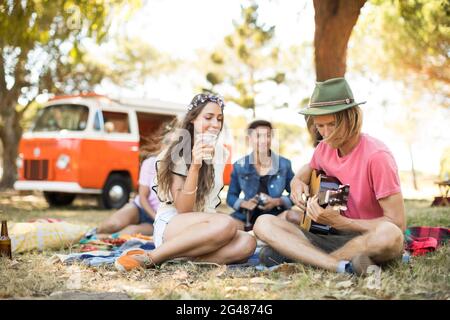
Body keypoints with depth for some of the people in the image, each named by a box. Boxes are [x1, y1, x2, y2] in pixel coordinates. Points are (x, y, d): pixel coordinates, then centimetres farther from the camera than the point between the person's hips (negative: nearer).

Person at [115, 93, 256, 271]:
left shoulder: (219, 151, 9)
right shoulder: (177, 153, -8)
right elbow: (183, 209, -18)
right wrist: (195, 166, -27)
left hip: (205, 229, 6)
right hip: (170, 227, -5)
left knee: (247, 243, -28)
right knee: (225, 224, -37)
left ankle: (174, 259, -29)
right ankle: (149, 258, -29)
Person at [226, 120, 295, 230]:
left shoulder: (284, 164, 4)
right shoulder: (239, 166, 4)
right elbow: (231, 196, 11)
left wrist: (277, 202, -10)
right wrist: (244, 203, -10)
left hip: (276, 215, -1)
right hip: (247, 216, 1)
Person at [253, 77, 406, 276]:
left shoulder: (376, 156, -17)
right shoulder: (324, 149, 2)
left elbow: (397, 223, -18)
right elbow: (310, 169, 28)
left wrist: (338, 221, -25)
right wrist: (297, 182, 3)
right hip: (330, 236, 5)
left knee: (390, 235, -40)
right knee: (263, 224, -13)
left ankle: (293, 255, -25)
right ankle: (342, 266, -29)